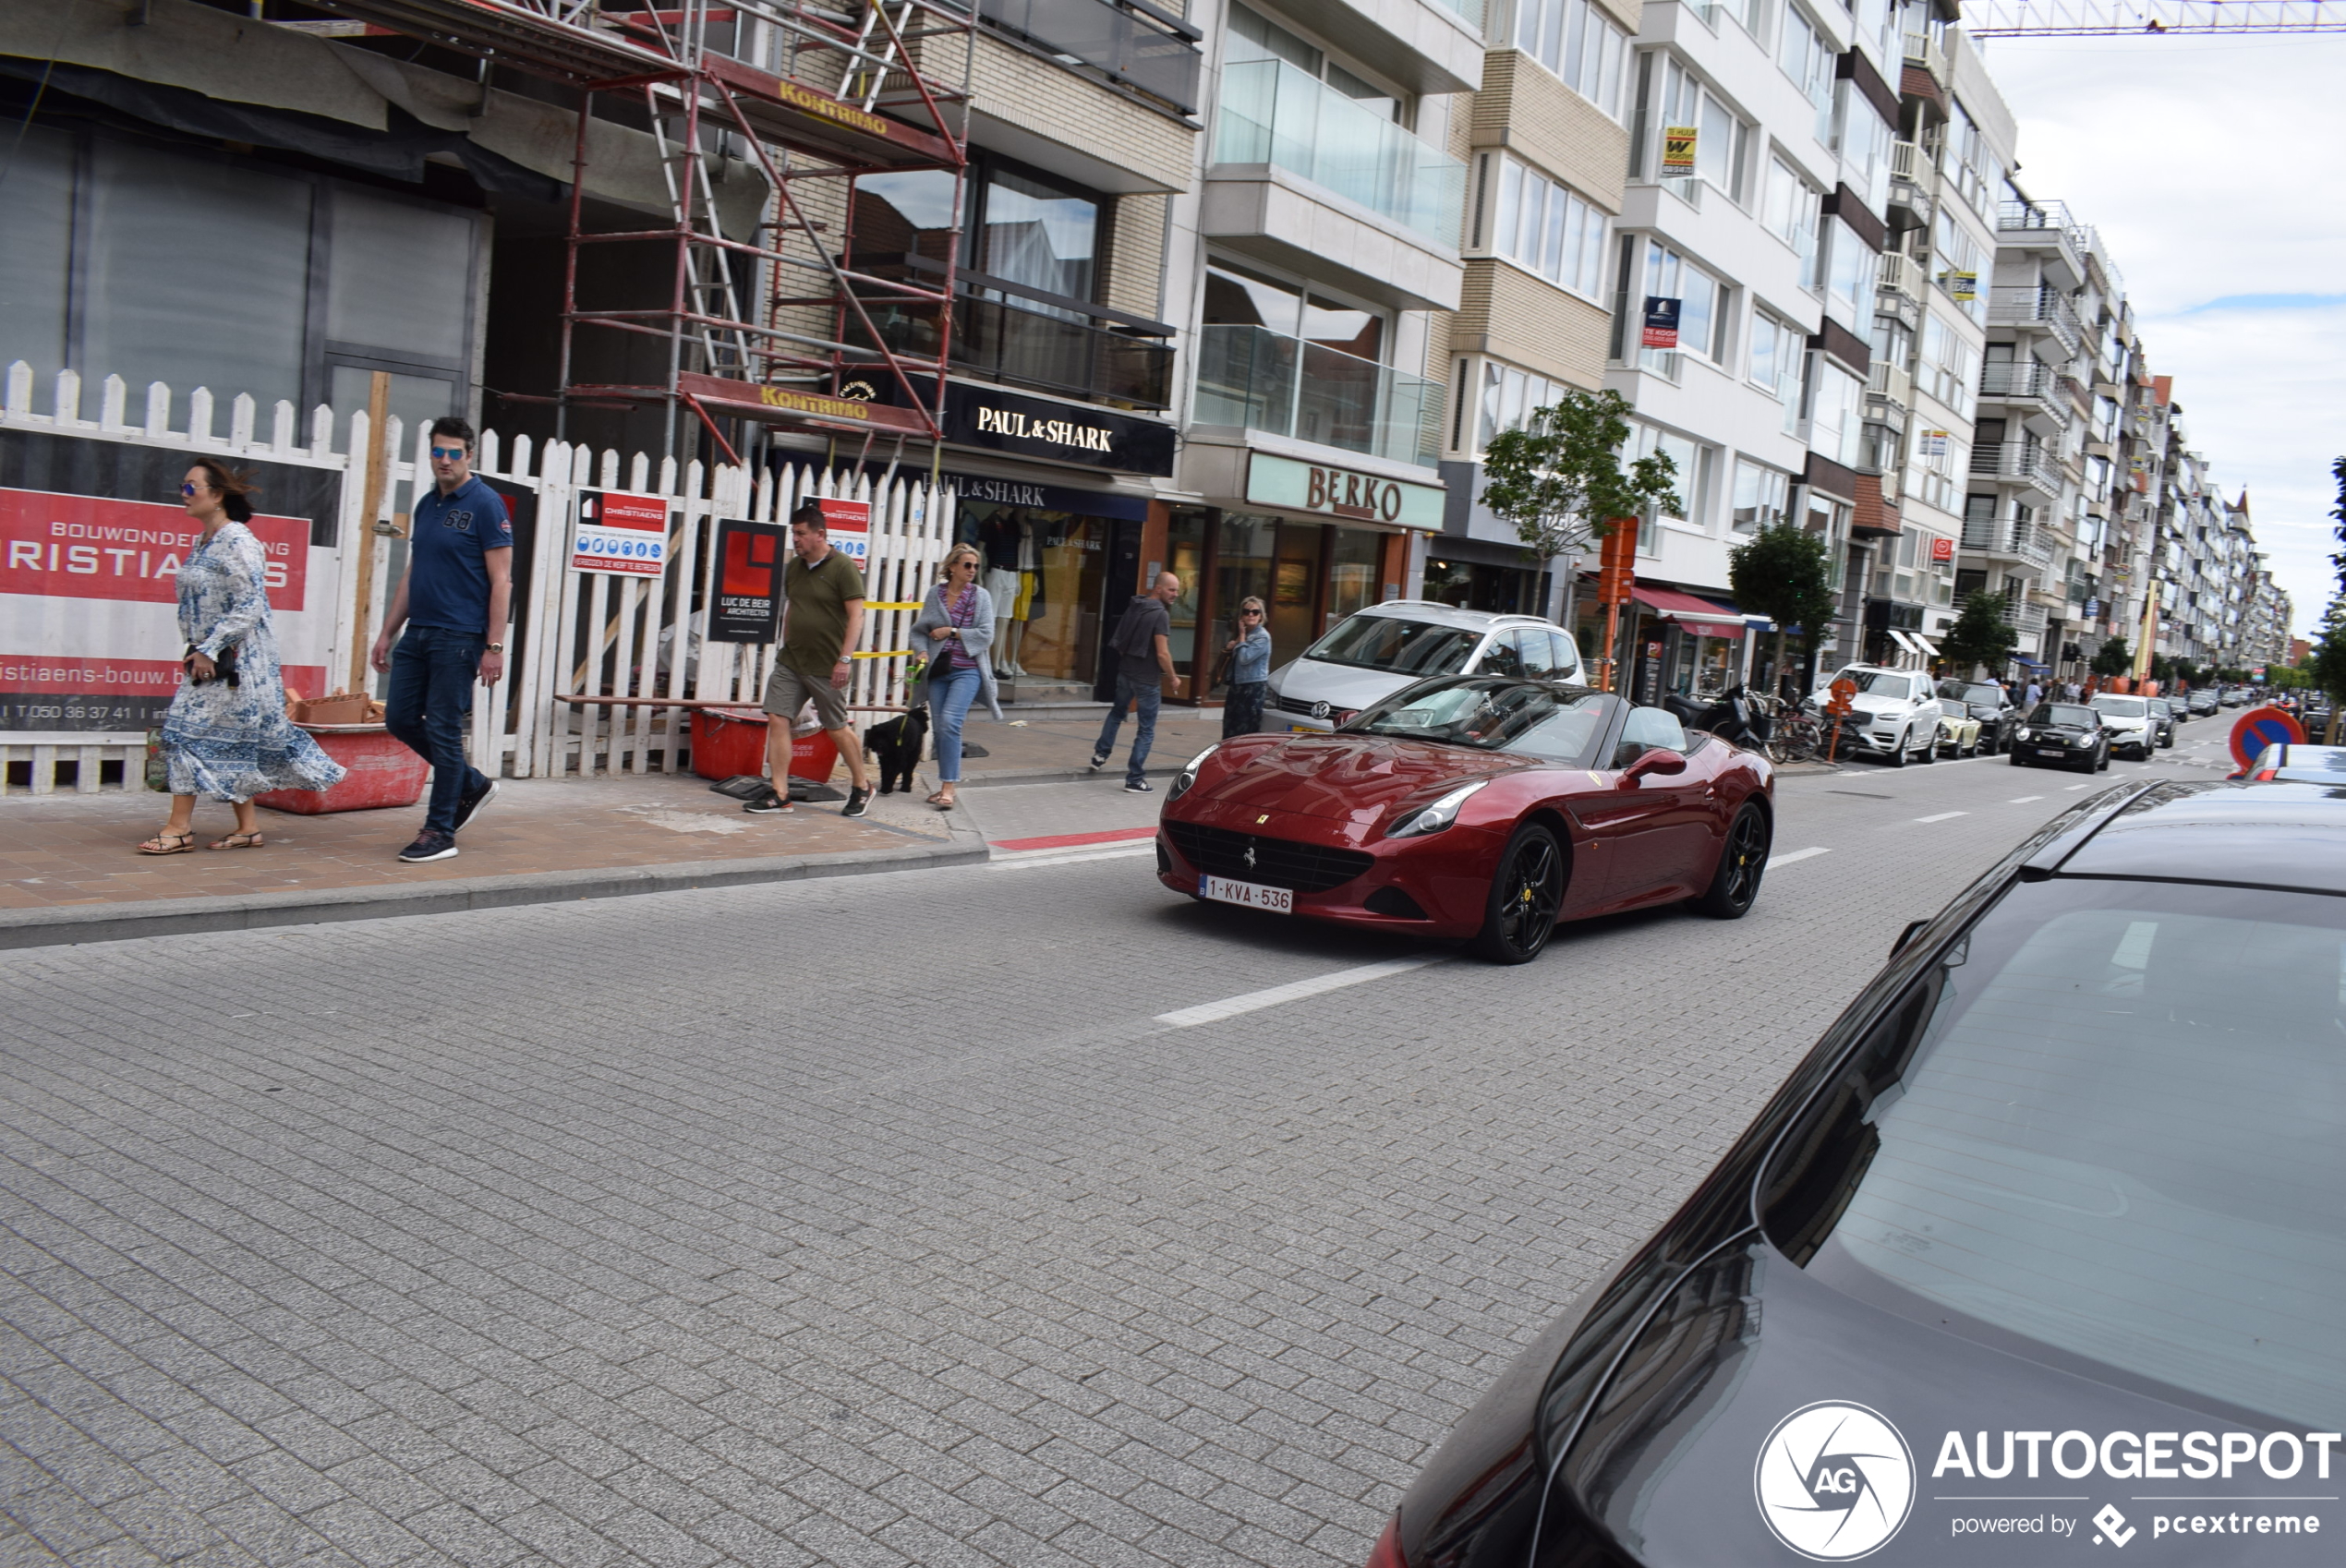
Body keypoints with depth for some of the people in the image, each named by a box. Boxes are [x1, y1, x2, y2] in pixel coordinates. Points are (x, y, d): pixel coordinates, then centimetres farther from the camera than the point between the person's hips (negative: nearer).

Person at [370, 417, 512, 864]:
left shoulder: (485, 504, -8)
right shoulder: (426, 505, 14)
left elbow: (501, 581, -12)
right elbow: (411, 574, 20)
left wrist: (494, 646, -17)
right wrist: (388, 633, 17)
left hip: (458, 637, -8)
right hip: (417, 632, 8)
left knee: (443, 730, -3)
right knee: (400, 718, 10)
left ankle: (440, 832, 6)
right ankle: (473, 784, 26)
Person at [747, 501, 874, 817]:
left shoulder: (842, 567, -11)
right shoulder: (793, 567, 10)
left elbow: (856, 616, -14)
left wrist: (845, 658, -20)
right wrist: (786, 646, 18)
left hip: (826, 667, -6)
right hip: (790, 661, 6)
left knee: (836, 728, 5)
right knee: (777, 720, -4)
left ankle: (862, 787, 24)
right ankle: (779, 794, 1)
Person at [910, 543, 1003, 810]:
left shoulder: (981, 596, 1)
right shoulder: (935, 593, 7)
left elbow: (986, 635, -6)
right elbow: (919, 629, 12)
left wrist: (952, 632, -9)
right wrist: (923, 651, -6)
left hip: (967, 670, -4)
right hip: (938, 670, 4)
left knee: (950, 722, -18)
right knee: (938, 726, 5)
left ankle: (948, 788, -18)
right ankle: (945, 785, 17)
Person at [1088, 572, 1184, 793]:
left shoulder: (1134, 606, 5)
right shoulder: (1161, 615, -18)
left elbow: (1120, 641, 15)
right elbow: (1162, 653, -22)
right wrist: (1173, 678, -9)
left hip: (1125, 672, 7)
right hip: (1147, 678, -7)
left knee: (1117, 712, 30)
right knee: (1146, 730, 2)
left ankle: (1101, 754, 32)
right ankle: (1135, 779, 3)